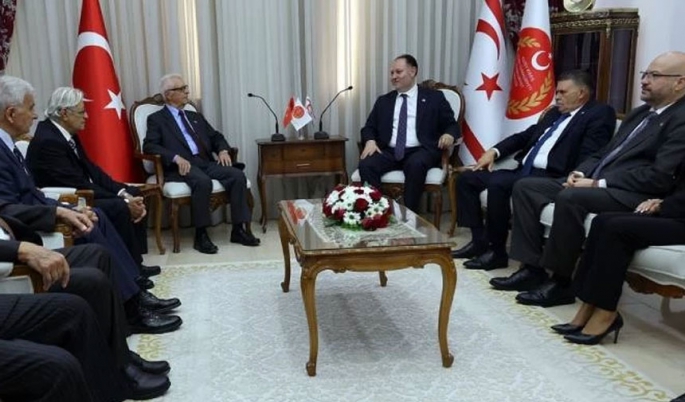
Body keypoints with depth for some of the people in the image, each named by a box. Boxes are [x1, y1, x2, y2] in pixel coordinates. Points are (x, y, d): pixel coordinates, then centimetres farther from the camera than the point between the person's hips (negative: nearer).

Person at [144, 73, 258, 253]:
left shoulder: (195, 117, 28)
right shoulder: (156, 119, 10)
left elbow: (216, 137, 26)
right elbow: (149, 146, -4)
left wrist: (223, 150, 1)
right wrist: (176, 157, -20)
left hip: (206, 162, 6)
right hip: (180, 166, -5)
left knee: (238, 175, -21)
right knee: (203, 181, -37)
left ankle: (239, 229, -16)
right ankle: (201, 235, -26)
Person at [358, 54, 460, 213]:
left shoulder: (434, 97, 11)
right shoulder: (383, 101, 21)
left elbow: (451, 125, 9)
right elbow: (369, 127, 17)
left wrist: (449, 134, -16)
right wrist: (370, 141, -7)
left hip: (420, 151, -3)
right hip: (389, 152, 3)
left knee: (416, 164, -37)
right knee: (366, 164, -27)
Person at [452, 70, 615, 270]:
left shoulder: (600, 114, 0)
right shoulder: (555, 112, 24)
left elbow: (589, 157, -13)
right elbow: (526, 135, 26)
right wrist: (495, 151, 11)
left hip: (551, 176, -9)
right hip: (523, 171, 9)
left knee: (497, 184, -32)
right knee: (467, 178, 0)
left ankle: (497, 250, -17)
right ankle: (479, 240, 2)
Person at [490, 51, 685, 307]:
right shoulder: (640, 112, 20)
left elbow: (659, 178, -19)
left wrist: (597, 183, -18)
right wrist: (581, 173, 1)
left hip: (635, 195, -10)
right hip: (597, 183, 10)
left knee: (570, 197, -36)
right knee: (525, 187, -2)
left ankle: (560, 281, -19)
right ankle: (532, 268, -4)